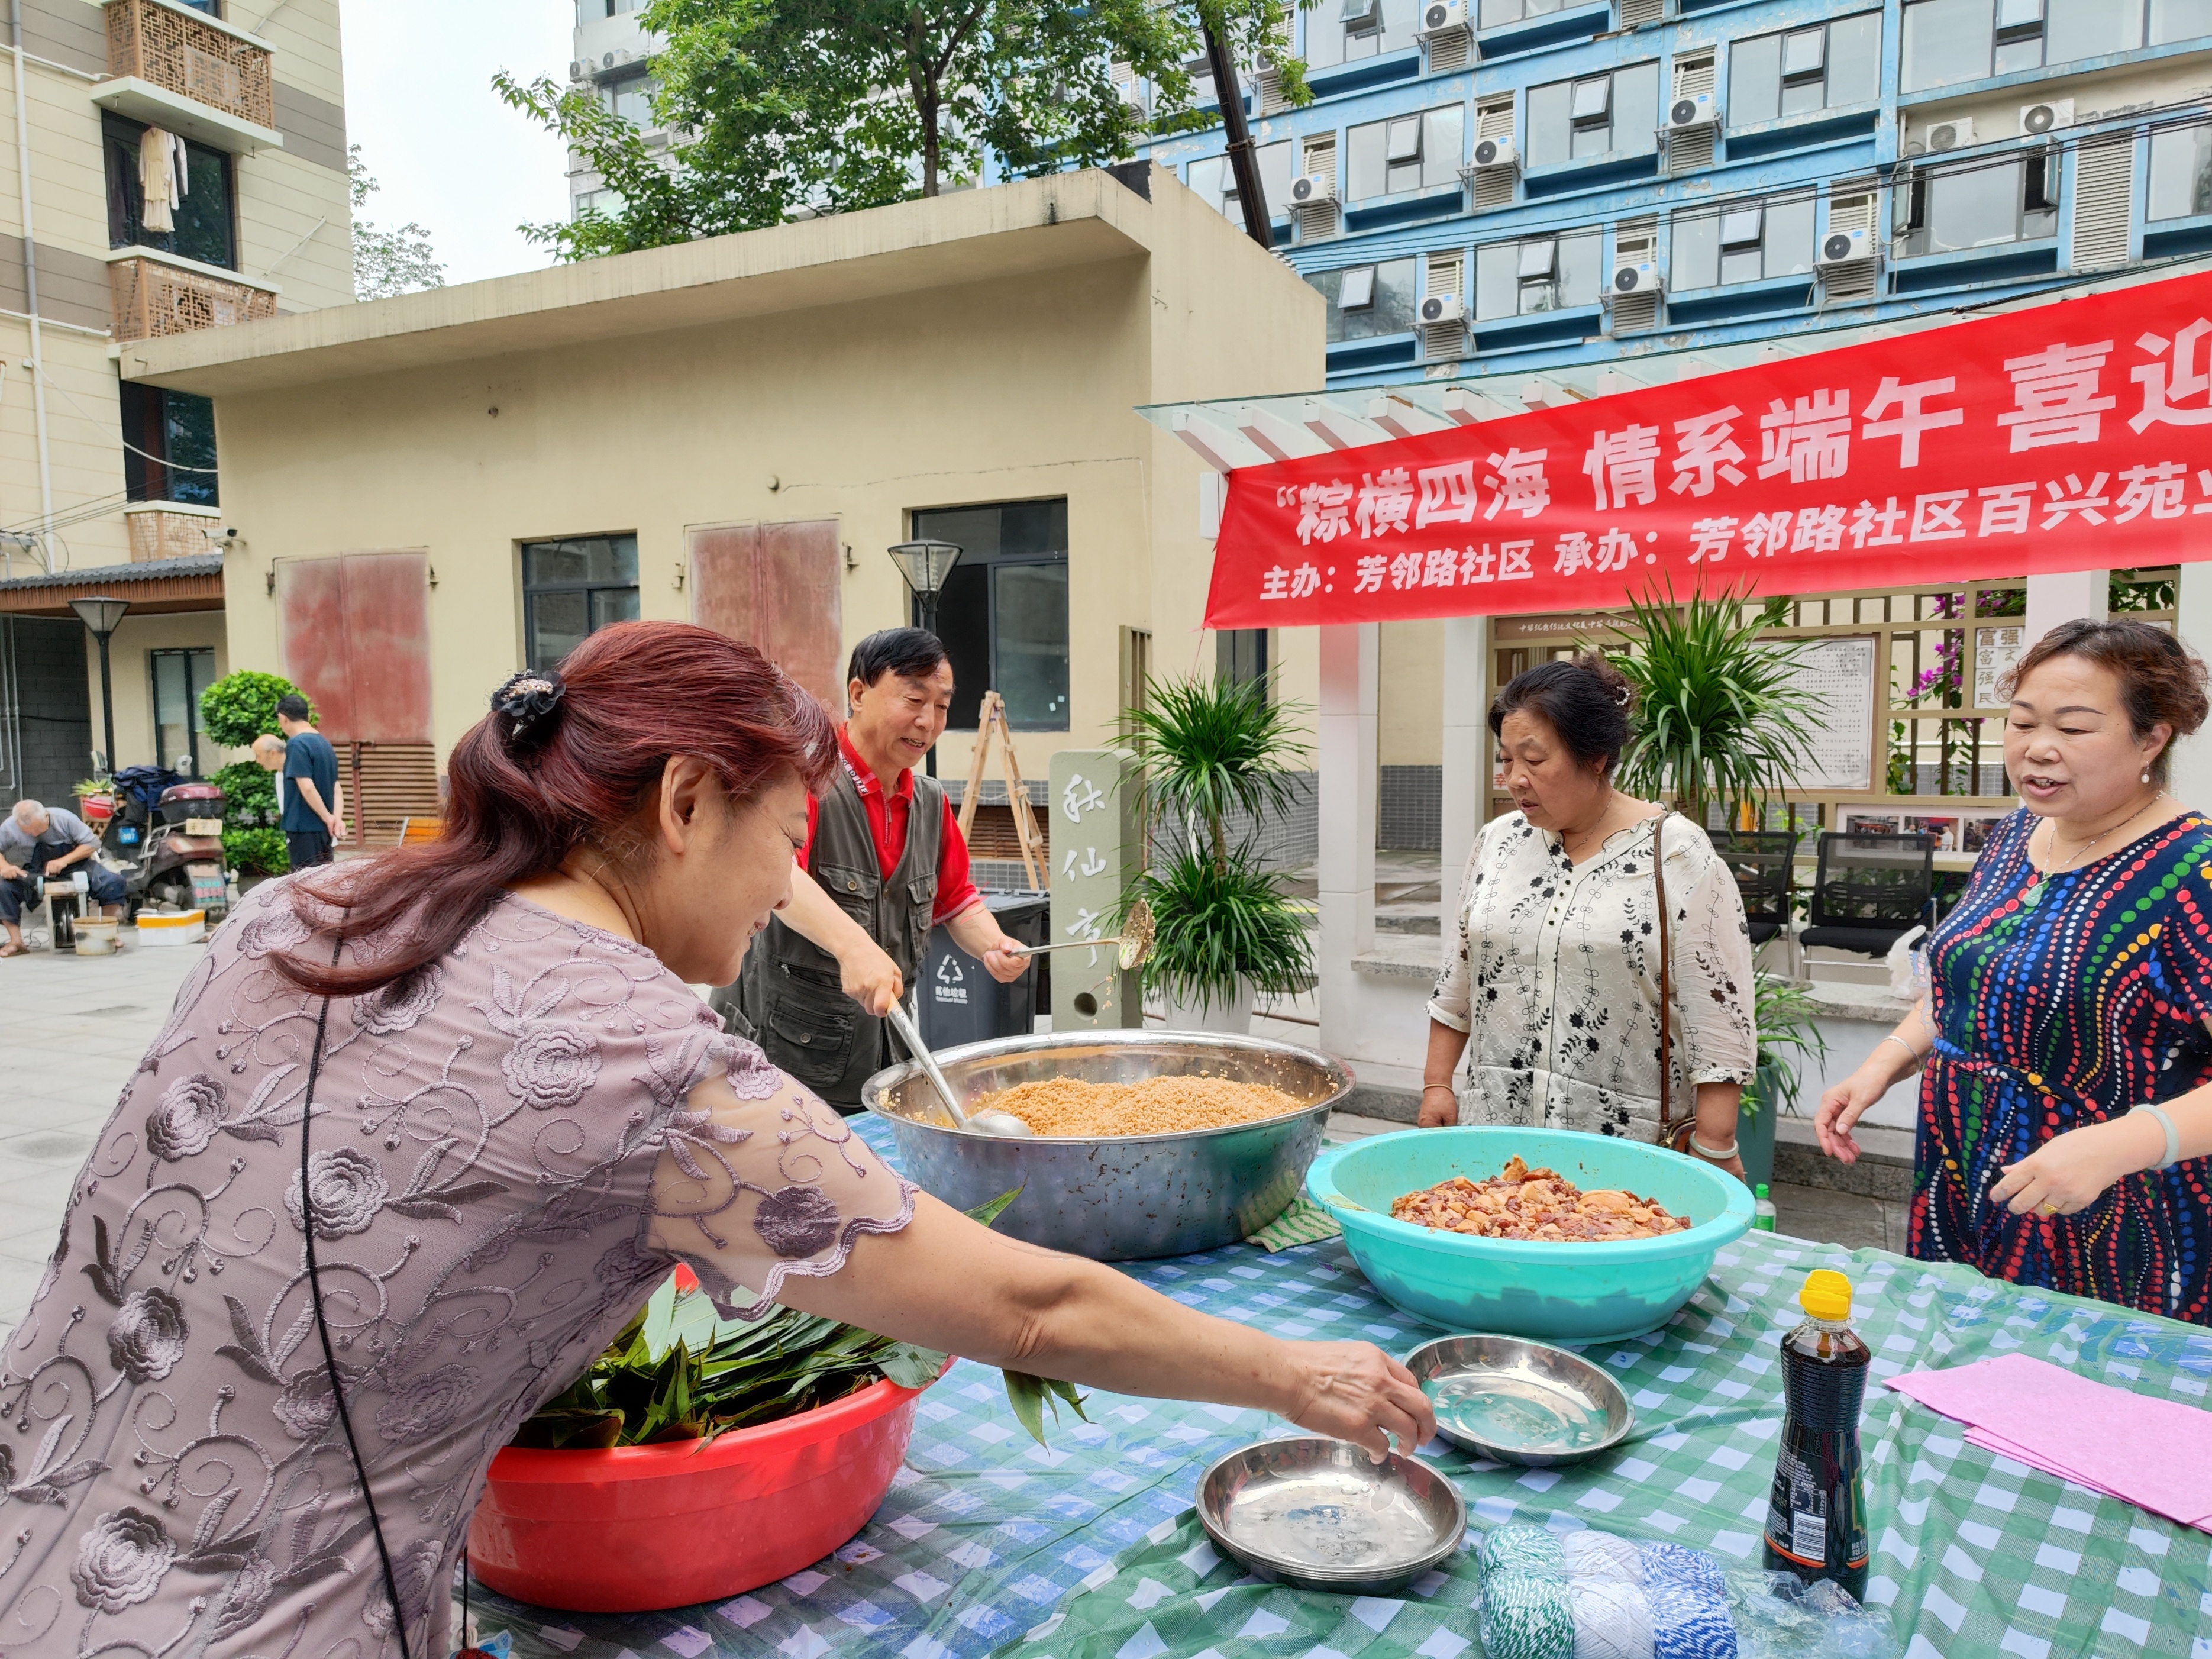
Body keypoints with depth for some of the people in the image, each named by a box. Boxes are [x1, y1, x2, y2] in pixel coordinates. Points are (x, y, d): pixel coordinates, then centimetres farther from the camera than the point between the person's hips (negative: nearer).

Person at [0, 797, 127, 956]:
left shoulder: (64, 819, -18)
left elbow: (92, 843, -14)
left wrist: (64, 861, -28)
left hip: (73, 866, -1)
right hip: (33, 874, 1)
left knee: (112, 882, -25)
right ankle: (16, 942, -13)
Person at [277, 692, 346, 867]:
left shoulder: (296, 744, -12)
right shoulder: (326, 744, 13)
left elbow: (307, 788, -19)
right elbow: (337, 789, 9)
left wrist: (328, 818, -12)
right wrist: (337, 818, -4)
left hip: (304, 828, -8)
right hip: (322, 828, 8)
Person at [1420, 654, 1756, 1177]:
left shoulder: (1679, 856, -10)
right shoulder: (1498, 841, 6)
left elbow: (1719, 1022, -10)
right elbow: (1458, 979, 13)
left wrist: (1713, 1152, -12)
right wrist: (1437, 1084, 11)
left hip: (1629, 1145, -4)